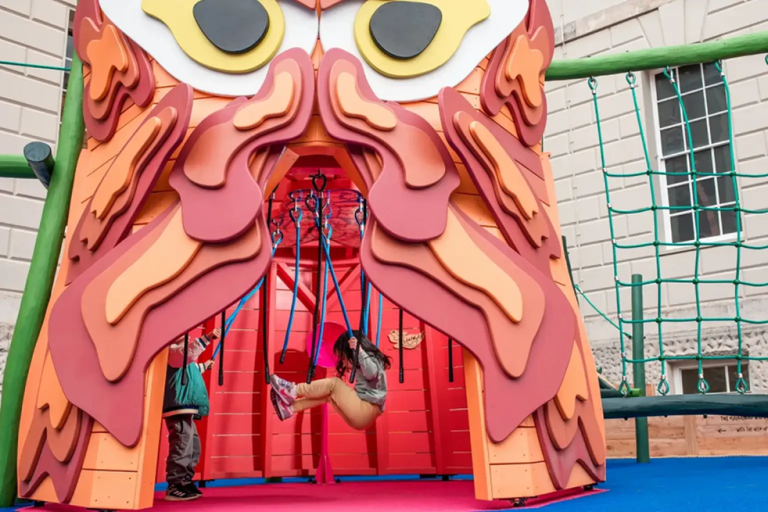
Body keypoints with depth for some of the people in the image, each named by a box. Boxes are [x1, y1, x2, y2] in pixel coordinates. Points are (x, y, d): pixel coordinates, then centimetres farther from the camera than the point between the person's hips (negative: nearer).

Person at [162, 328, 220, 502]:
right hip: (179, 408, -11)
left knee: (192, 447, 17)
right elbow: (188, 352, -31)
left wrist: (203, 366, 44)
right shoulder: (172, 350, -7)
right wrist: (207, 338, -36)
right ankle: (174, 487, -10)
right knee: (182, 447, -13)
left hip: (185, 409, 11)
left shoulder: (179, 353, 25)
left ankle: (184, 483, 24)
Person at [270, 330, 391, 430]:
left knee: (333, 383, -10)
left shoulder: (371, 359, -4)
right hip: (361, 414, 9)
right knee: (328, 393, 5)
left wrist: (359, 350, -29)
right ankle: (291, 407, -4)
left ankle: (293, 391, -5)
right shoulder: (363, 363, 25)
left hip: (366, 412, -9)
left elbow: (371, 373, -27)